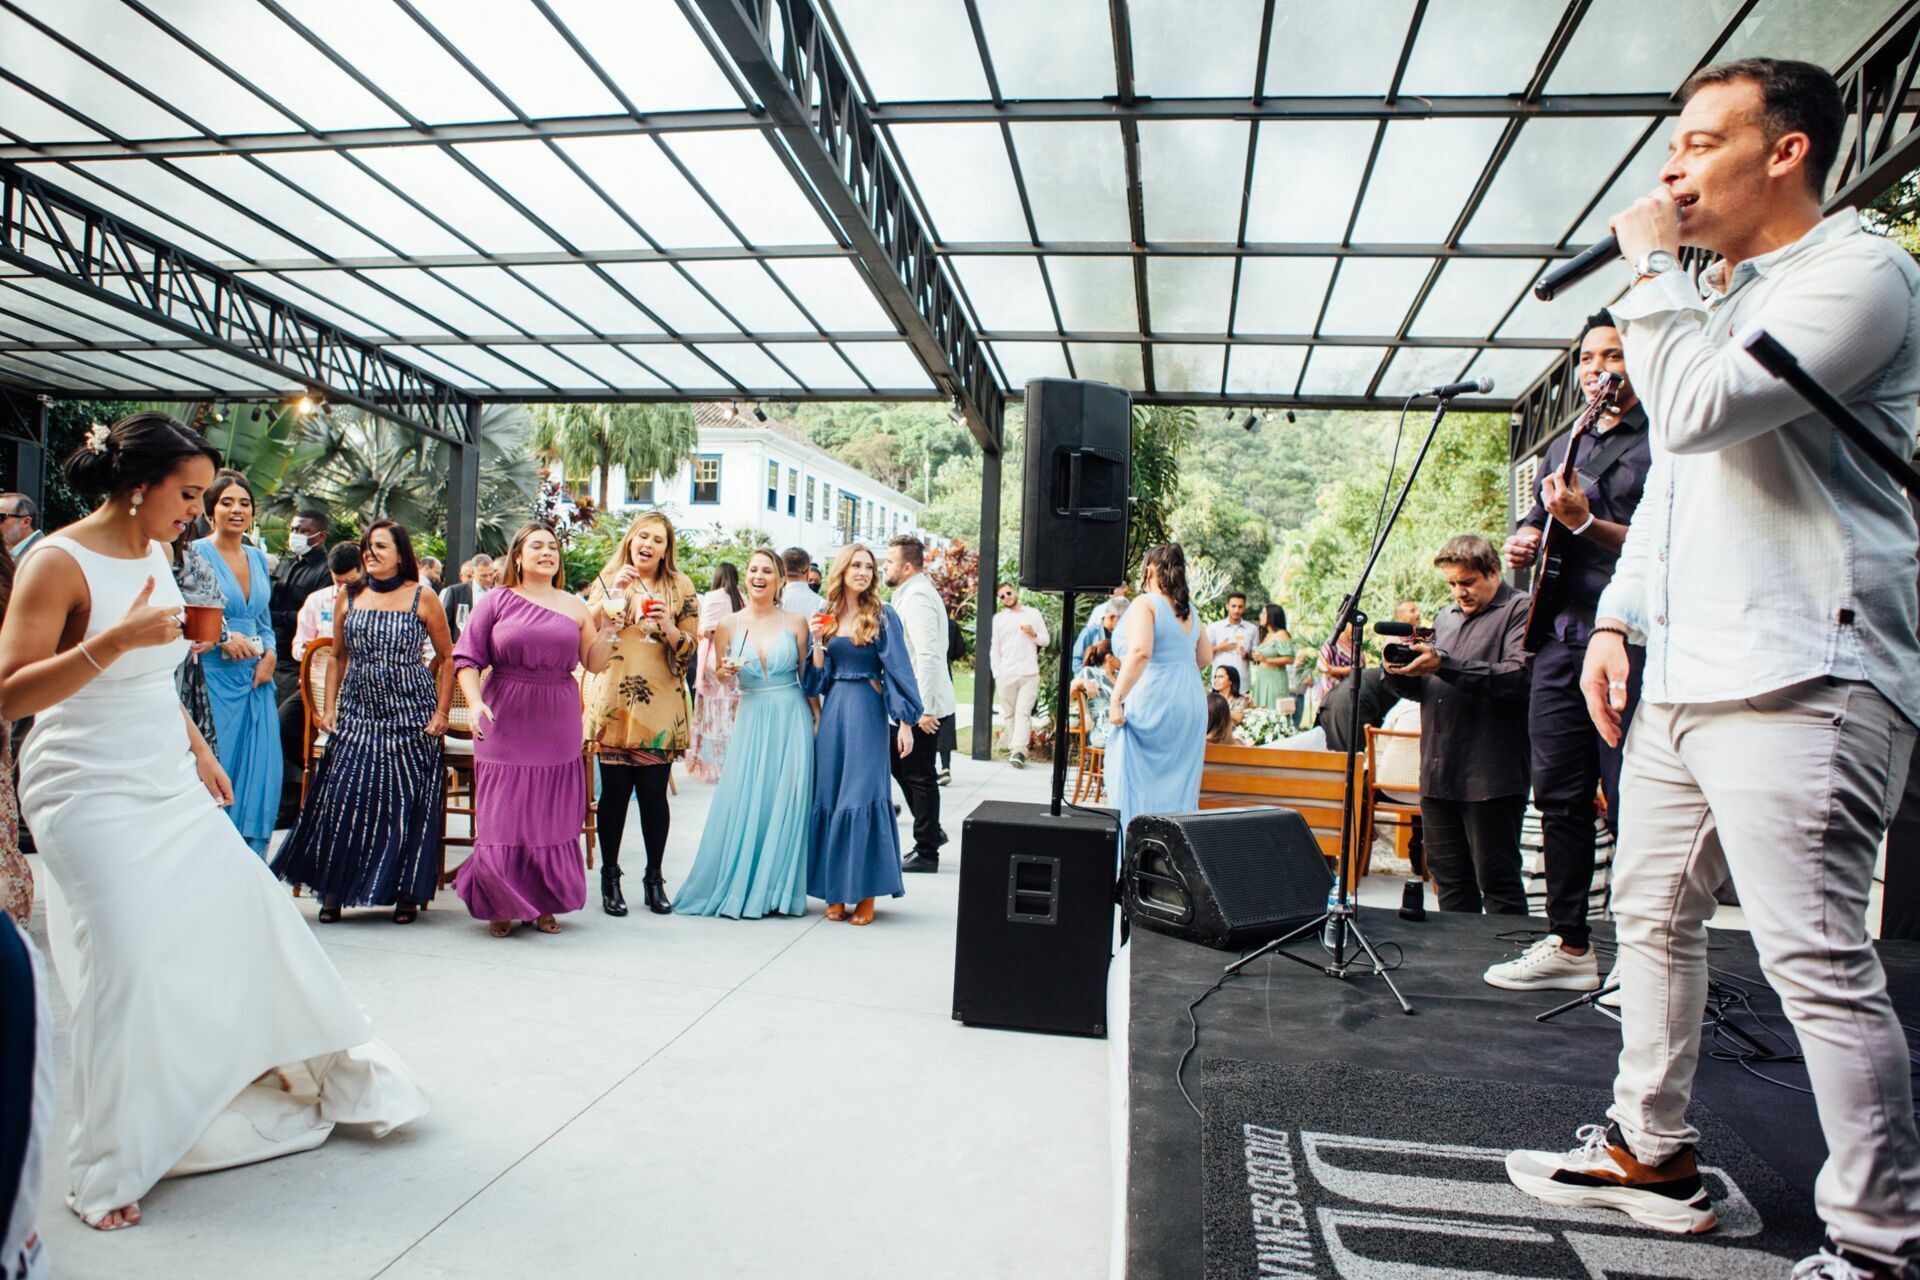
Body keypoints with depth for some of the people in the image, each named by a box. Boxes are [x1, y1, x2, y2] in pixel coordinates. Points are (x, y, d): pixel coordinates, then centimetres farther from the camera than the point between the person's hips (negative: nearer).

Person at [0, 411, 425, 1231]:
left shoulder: (153, 553, 7)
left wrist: (197, 751, 20)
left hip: (169, 786, 8)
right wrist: (114, 640, -32)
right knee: (129, 958, -8)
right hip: (91, 796, -7)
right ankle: (113, 1170, 10)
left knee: (246, 910, 10)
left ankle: (338, 1070, 28)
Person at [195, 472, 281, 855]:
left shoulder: (258, 557, 13)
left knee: (261, 777, 6)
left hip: (256, 680, 6)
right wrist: (222, 636, -18)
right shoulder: (195, 554, -5)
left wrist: (270, 653, 3)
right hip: (213, 679, -6)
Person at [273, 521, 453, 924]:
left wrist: (441, 712, -5)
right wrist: (328, 708, 5)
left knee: (406, 802, 1)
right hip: (358, 714, 3)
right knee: (344, 799, -2)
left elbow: (448, 657, 1)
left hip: (411, 715, -3)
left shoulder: (422, 598, -1)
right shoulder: (349, 597, 8)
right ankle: (334, 891, 11)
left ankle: (405, 892, 12)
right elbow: (338, 657, 14)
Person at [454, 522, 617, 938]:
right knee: (503, 818, 1)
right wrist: (475, 702, -15)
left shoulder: (575, 608, 9)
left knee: (553, 820, 7)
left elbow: (595, 664, 7)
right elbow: (466, 658, -2)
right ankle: (502, 906, 18)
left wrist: (606, 627, -6)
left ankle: (546, 904, 20)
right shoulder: (498, 600, 2)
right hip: (505, 724, -2)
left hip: (557, 728, 2)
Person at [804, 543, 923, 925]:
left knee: (863, 797, -5)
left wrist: (905, 722, -10)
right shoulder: (826, 618, 10)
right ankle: (835, 892, 11)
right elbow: (818, 678, 10)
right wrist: (816, 641, -6)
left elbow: (899, 669, -5)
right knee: (828, 798, 3)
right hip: (833, 711, 4)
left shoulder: (883, 616, -2)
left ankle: (866, 893, 3)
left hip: (868, 712, -4)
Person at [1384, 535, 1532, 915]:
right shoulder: (1446, 617, 21)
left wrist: (1444, 665, -24)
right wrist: (1400, 673, 0)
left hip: (1489, 777, -7)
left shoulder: (1520, 610, -3)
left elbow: (1519, 676, -19)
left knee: (1497, 882, -1)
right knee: (1449, 880, 14)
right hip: (1438, 774, 8)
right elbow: (1424, 690, 23)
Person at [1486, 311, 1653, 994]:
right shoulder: (1562, 449, 22)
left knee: (1629, 804, -7)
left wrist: (1583, 522, -19)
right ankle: (1568, 945, 17)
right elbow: (1537, 524, 27)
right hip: (1559, 635, 7)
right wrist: (1522, 545, 5)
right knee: (1560, 797, 8)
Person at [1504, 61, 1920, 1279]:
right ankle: (1651, 1153, 30)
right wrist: (1618, 617, 16)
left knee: (1818, 960, -9)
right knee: (1653, 915, 15)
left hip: (1797, 683, -10)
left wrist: (1651, 266, -7)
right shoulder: (1715, 301, 23)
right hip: (1683, 678, 10)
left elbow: (1696, 411, -21)